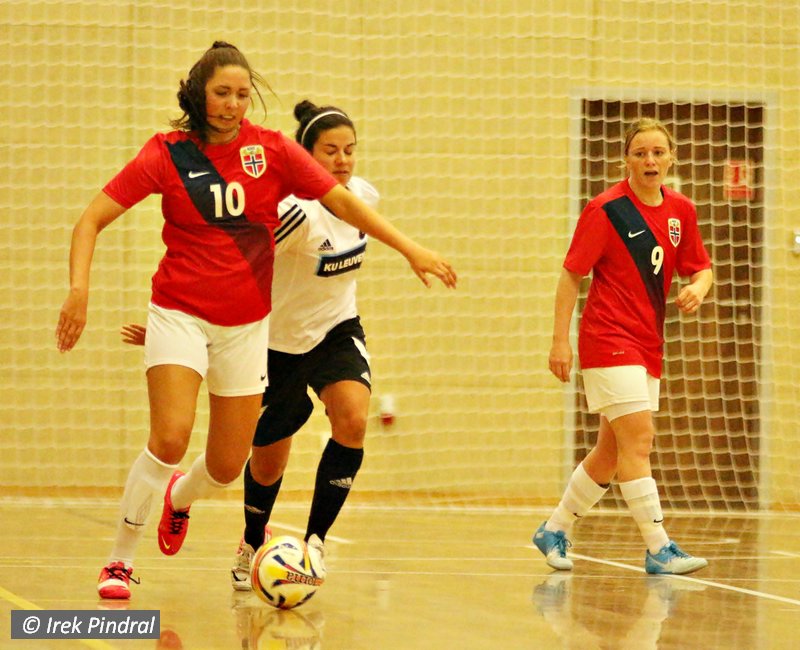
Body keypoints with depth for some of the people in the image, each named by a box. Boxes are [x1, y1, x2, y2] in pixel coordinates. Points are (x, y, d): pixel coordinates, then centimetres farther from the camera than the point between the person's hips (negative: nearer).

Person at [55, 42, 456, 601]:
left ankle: (181, 495, 42)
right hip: (180, 313, -3)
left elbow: (343, 202, -2)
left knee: (228, 468, 4)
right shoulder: (168, 153, -7)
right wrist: (79, 288, -23)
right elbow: (92, 219, -8)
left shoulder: (271, 149, -2)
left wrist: (411, 249, -10)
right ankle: (120, 560, -6)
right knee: (170, 437, -23)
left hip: (247, 324, 3)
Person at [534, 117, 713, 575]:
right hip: (609, 339, -7)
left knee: (612, 452, 11)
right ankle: (659, 549, -13)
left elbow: (701, 268, 17)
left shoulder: (681, 211, 7)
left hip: (648, 345, 7)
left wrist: (697, 289, -7)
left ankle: (556, 530, 26)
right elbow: (571, 275, -7)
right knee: (638, 439, -14)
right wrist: (560, 340, -11)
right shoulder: (606, 209, -9)